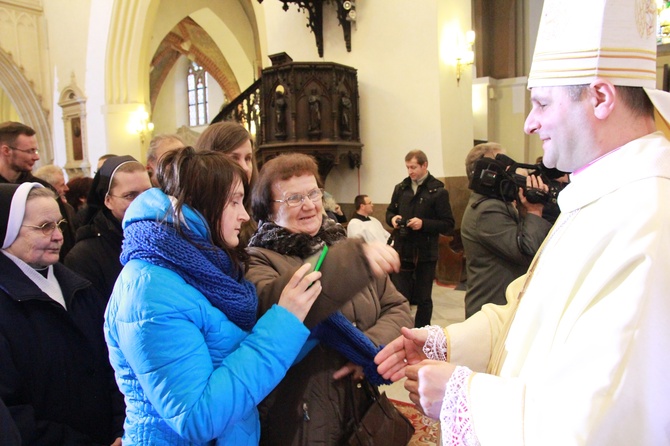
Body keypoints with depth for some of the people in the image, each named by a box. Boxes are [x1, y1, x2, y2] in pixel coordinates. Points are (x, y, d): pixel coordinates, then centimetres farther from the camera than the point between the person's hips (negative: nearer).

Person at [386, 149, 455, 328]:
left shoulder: (438, 191, -6)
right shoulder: (400, 188, 9)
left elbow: (448, 225, -8)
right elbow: (390, 211, 20)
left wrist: (423, 223, -21)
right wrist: (393, 219, -4)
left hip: (425, 254, -3)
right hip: (402, 251, 4)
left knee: (423, 299, 9)